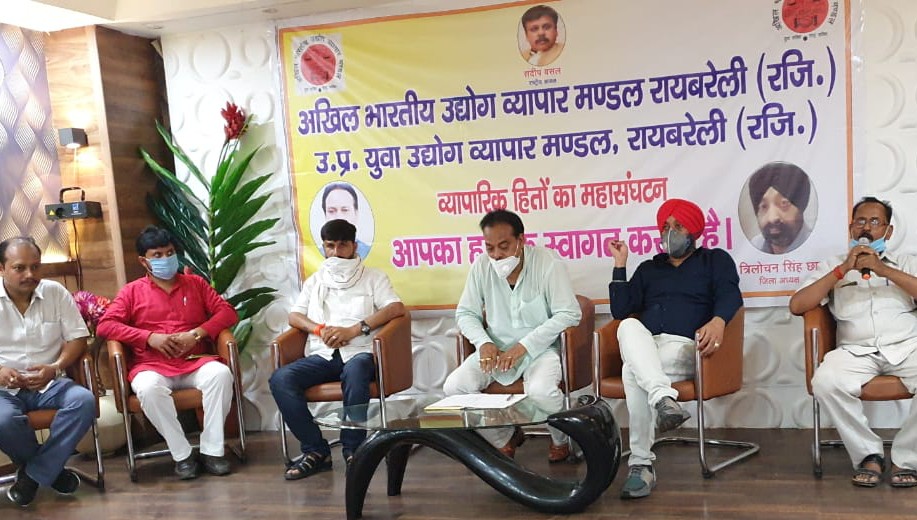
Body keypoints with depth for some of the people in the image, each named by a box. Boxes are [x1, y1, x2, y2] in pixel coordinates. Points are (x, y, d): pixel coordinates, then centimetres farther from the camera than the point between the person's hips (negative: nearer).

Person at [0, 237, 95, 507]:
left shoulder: (56, 292, 3)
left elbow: (77, 337, 4)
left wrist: (56, 367, -15)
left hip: (48, 384, 2)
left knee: (84, 400, -28)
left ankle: (33, 473, -13)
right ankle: (51, 469, -4)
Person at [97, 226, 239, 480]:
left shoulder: (195, 283, 16)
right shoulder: (132, 291, 12)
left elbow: (227, 312, 8)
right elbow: (105, 325, 1)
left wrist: (196, 334, -9)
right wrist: (150, 337, -12)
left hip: (194, 363, 1)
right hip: (152, 365, -1)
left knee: (220, 373, -32)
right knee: (148, 387, -36)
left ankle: (212, 450, -23)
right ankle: (182, 454, -22)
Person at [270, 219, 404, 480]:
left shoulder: (373, 277, 15)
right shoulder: (315, 281, 26)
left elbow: (397, 308, -2)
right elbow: (294, 316, 16)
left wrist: (354, 330, -13)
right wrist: (320, 329, -7)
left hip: (359, 352, -4)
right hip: (322, 355, 4)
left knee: (355, 370, -40)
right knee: (281, 379, -25)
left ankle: (353, 450, -27)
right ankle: (315, 450, -17)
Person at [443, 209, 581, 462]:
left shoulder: (547, 262, -14)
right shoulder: (481, 266, -4)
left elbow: (569, 313, -17)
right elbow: (465, 313, 5)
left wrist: (524, 345, -22)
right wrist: (484, 342, -16)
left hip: (540, 347, -4)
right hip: (496, 348, 4)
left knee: (540, 391, -34)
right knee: (453, 387, -17)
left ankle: (561, 438, 4)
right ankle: (504, 438, 10)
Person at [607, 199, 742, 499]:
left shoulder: (715, 260, 19)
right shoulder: (648, 268, 30)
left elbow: (730, 295, -4)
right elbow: (620, 311, 16)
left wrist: (718, 320, -28)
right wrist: (620, 265, 12)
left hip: (684, 348, -3)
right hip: (644, 348, 3)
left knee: (632, 371, -35)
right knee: (629, 326, -36)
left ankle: (641, 463, -35)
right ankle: (664, 398, -53)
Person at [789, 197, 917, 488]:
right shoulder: (834, 266, 19)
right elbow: (796, 306, 3)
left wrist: (884, 270, -9)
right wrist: (843, 270, -2)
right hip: (857, 351, 0)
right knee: (825, 383, -32)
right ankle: (868, 454, -13)